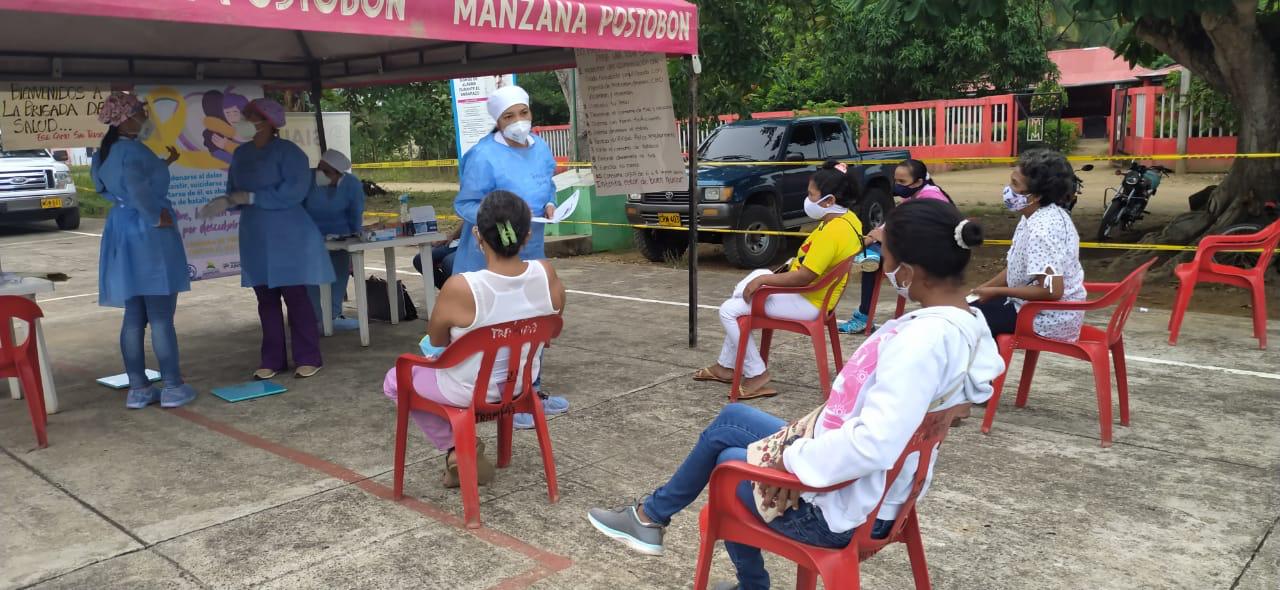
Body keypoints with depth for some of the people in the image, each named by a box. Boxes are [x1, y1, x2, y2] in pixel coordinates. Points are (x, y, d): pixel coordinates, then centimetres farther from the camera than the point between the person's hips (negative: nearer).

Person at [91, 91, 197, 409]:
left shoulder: (103, 155, 12)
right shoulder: (134, 151, -17)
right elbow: (137, 187, -33)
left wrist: (162, 165, 23)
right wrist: (157, 215, -19)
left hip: (121, 234, 9)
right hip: (149, 235, -9)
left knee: (134, 317, 11)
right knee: (161, 317, -2)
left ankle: (138, 389, 14)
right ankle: (173, 387, 3)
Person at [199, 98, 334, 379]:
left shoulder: (287, 151, -11)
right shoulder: (241, 153, 10)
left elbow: (293, 192, -21)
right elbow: (234, 191, 15)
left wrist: (249, 197, -20)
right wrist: (227, 202, -8)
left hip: (288, 236, -7)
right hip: (255, 237, 7)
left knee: (295, 296, -3)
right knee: (266, 299, 9)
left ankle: (308, 357, 6)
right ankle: (273, 359, 16)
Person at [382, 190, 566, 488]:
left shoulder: (460, 288, -32)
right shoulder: (547, 274, -20)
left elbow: (436, 340, -11)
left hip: (468, 391, -5)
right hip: (520, 382, 5)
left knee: (394, 381, 25)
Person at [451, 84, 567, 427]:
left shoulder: (540, 147, 5)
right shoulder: (484, 156, -17)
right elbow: (464, 205, -14)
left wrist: (550, 205, -3)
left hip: (532, 251, 8)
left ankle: (531, 390, 32)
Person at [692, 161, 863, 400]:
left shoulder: (832, 231, -28)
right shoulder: (848, 218, 3)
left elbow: (804, 277, -30)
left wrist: (763, 280, -20)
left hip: (807, 302, -11)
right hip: (808, 291, 11)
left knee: (729, 310, -10)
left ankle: (756, 375, -3)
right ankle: (727, 366, 25)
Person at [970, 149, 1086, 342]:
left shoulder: (1042, 229, -26)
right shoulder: (1037, 216, 5)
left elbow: (1052, 291, -30)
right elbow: (1015, 268, 14)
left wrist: (996, 292, -21)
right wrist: (982, 289, 4)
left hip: (1049, 319, -10)